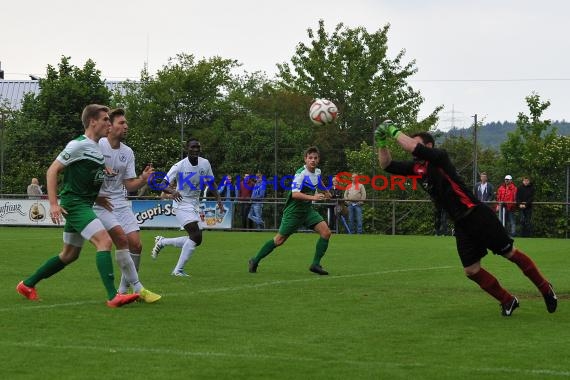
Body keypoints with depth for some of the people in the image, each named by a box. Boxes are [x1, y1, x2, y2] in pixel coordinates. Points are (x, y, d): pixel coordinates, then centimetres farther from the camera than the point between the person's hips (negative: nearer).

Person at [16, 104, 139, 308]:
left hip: (85, 205, 10)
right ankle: (113, 297, -28)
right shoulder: (78, 145, -12)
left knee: (70, 254, 16)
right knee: (104, 241, -22)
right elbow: (52, 170, -13)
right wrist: (53, 204, -18)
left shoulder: (98, 148, 14)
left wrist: (104, 172, 9)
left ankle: (27, 285, 28)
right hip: (74, 204, -10)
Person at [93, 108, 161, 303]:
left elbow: (129, 185, 8)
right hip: (100, 203, -6)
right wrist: (96, 197, -12)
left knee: (136, 244, -6)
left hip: (121, 203, 6)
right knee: (121, 238, -23)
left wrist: (143, 179, -11)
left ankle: (123, 290, 10)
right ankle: (138, 289, -17)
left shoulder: (128, 152, 8)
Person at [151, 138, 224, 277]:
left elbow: (211, 183, 13)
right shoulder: (179, 166, -16)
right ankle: (178, 270, -10)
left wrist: (219, 199, 0)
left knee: (193, 239, 7)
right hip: (182, 204, -7)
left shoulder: (205, 163, 0)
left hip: (195, 204, 7)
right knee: (197, 236, -19)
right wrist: (172, 191, -38)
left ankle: (161, 242, 27)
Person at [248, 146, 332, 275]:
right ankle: (255, 261, 15)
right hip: (294, 211, -7)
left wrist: (325, 191, 43)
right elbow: (294, 194, -32)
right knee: (279, 240, -1)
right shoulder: (301, 174, -21)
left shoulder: (317, 171, 4)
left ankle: (315, 264, -1)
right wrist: (312, 197, -41)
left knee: (326, 232, -10)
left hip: (308, 209, 7)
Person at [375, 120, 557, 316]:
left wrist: (394, 131, -16)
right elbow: (387, 165, 13)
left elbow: (413, 147, -27)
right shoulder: (416, 167, 10)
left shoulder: (439, 157, -11)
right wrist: (381, 142, -1)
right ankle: (508, 301, 16)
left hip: (478, 216, -8)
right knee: (471, 271, 2)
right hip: (461, 225, 8)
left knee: (511, 253, 0)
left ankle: (545, 289, 13)